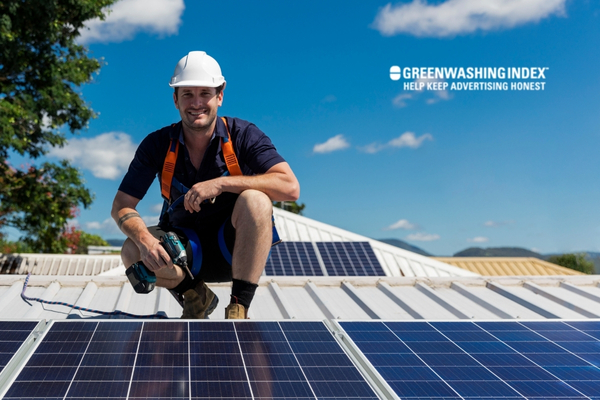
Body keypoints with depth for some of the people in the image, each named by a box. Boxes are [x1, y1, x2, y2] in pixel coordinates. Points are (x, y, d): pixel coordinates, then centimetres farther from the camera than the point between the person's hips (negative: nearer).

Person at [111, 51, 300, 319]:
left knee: (255, 200, -32)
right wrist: (144, 239, -29)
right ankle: (193, 294, 4)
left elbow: (290, 187, -25)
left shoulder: (243, 135, -12)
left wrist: (222, 183, -32)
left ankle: (239, 308, -22)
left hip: (234, 249, -2)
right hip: (185, 249, 2)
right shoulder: (157, 145, -6)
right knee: (132, 252, -26)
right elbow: (121, 206, -6)